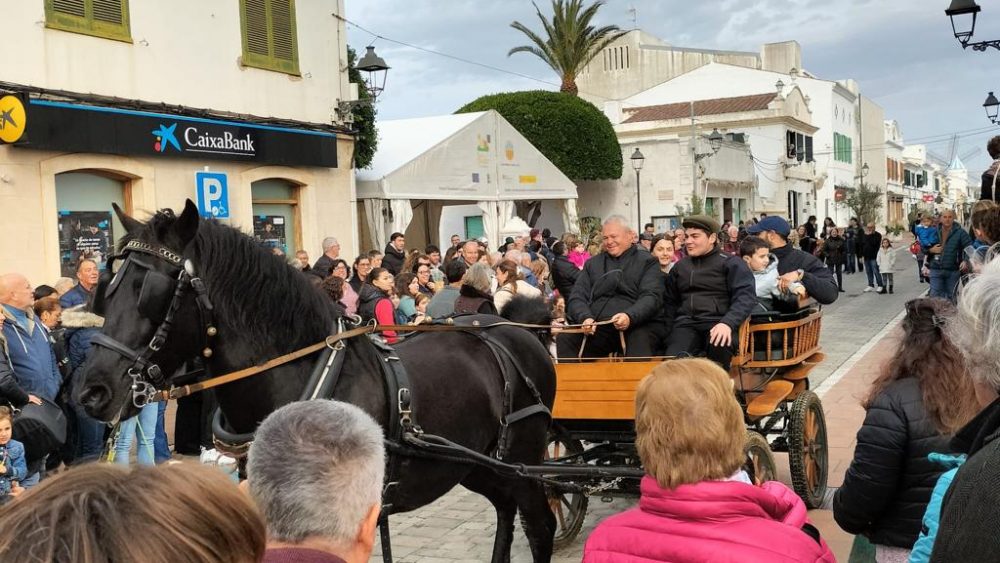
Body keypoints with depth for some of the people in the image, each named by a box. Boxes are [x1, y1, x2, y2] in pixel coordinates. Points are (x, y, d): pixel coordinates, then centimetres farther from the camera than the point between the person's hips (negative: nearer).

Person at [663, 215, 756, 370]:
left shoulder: (731, 263, 7)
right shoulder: (680, 267, 22)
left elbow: (746, 296, -5)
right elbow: (670, 302, 30)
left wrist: (727, 323, -23)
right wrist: (668, 330, 12)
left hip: (717, 323, -3)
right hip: (686, 324, 3)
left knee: (718, 349, -39)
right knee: (674, 361, -32)